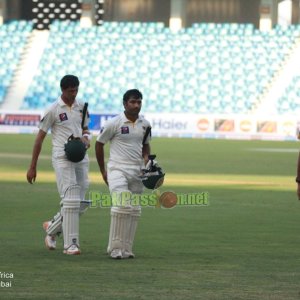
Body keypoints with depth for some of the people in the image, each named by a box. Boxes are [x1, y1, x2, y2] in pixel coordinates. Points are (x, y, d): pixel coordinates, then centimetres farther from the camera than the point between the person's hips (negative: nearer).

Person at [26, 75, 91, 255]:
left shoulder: (81, 107, 10)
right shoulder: (53, 110, -6)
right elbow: (40, 138, -2)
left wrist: (86, 137, -3)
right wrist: (33, 167, -3)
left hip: (81, 158, 6)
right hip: (63, 158, -6)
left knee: (81, 204, 5)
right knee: (71, 200, -14)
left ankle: (53, 227, 26)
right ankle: (71, 244, -11)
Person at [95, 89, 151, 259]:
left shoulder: (145, 124, 8)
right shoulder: (114, 123, -8)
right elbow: (99, 144, 2)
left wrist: (146, 161, 2)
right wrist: (103, 171, 3)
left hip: (137, 171, 6)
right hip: (118, 169, -6)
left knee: (135, 210, 4)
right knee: (122, 205, -21)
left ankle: (126, 249, 11)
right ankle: (115, 248, -16)